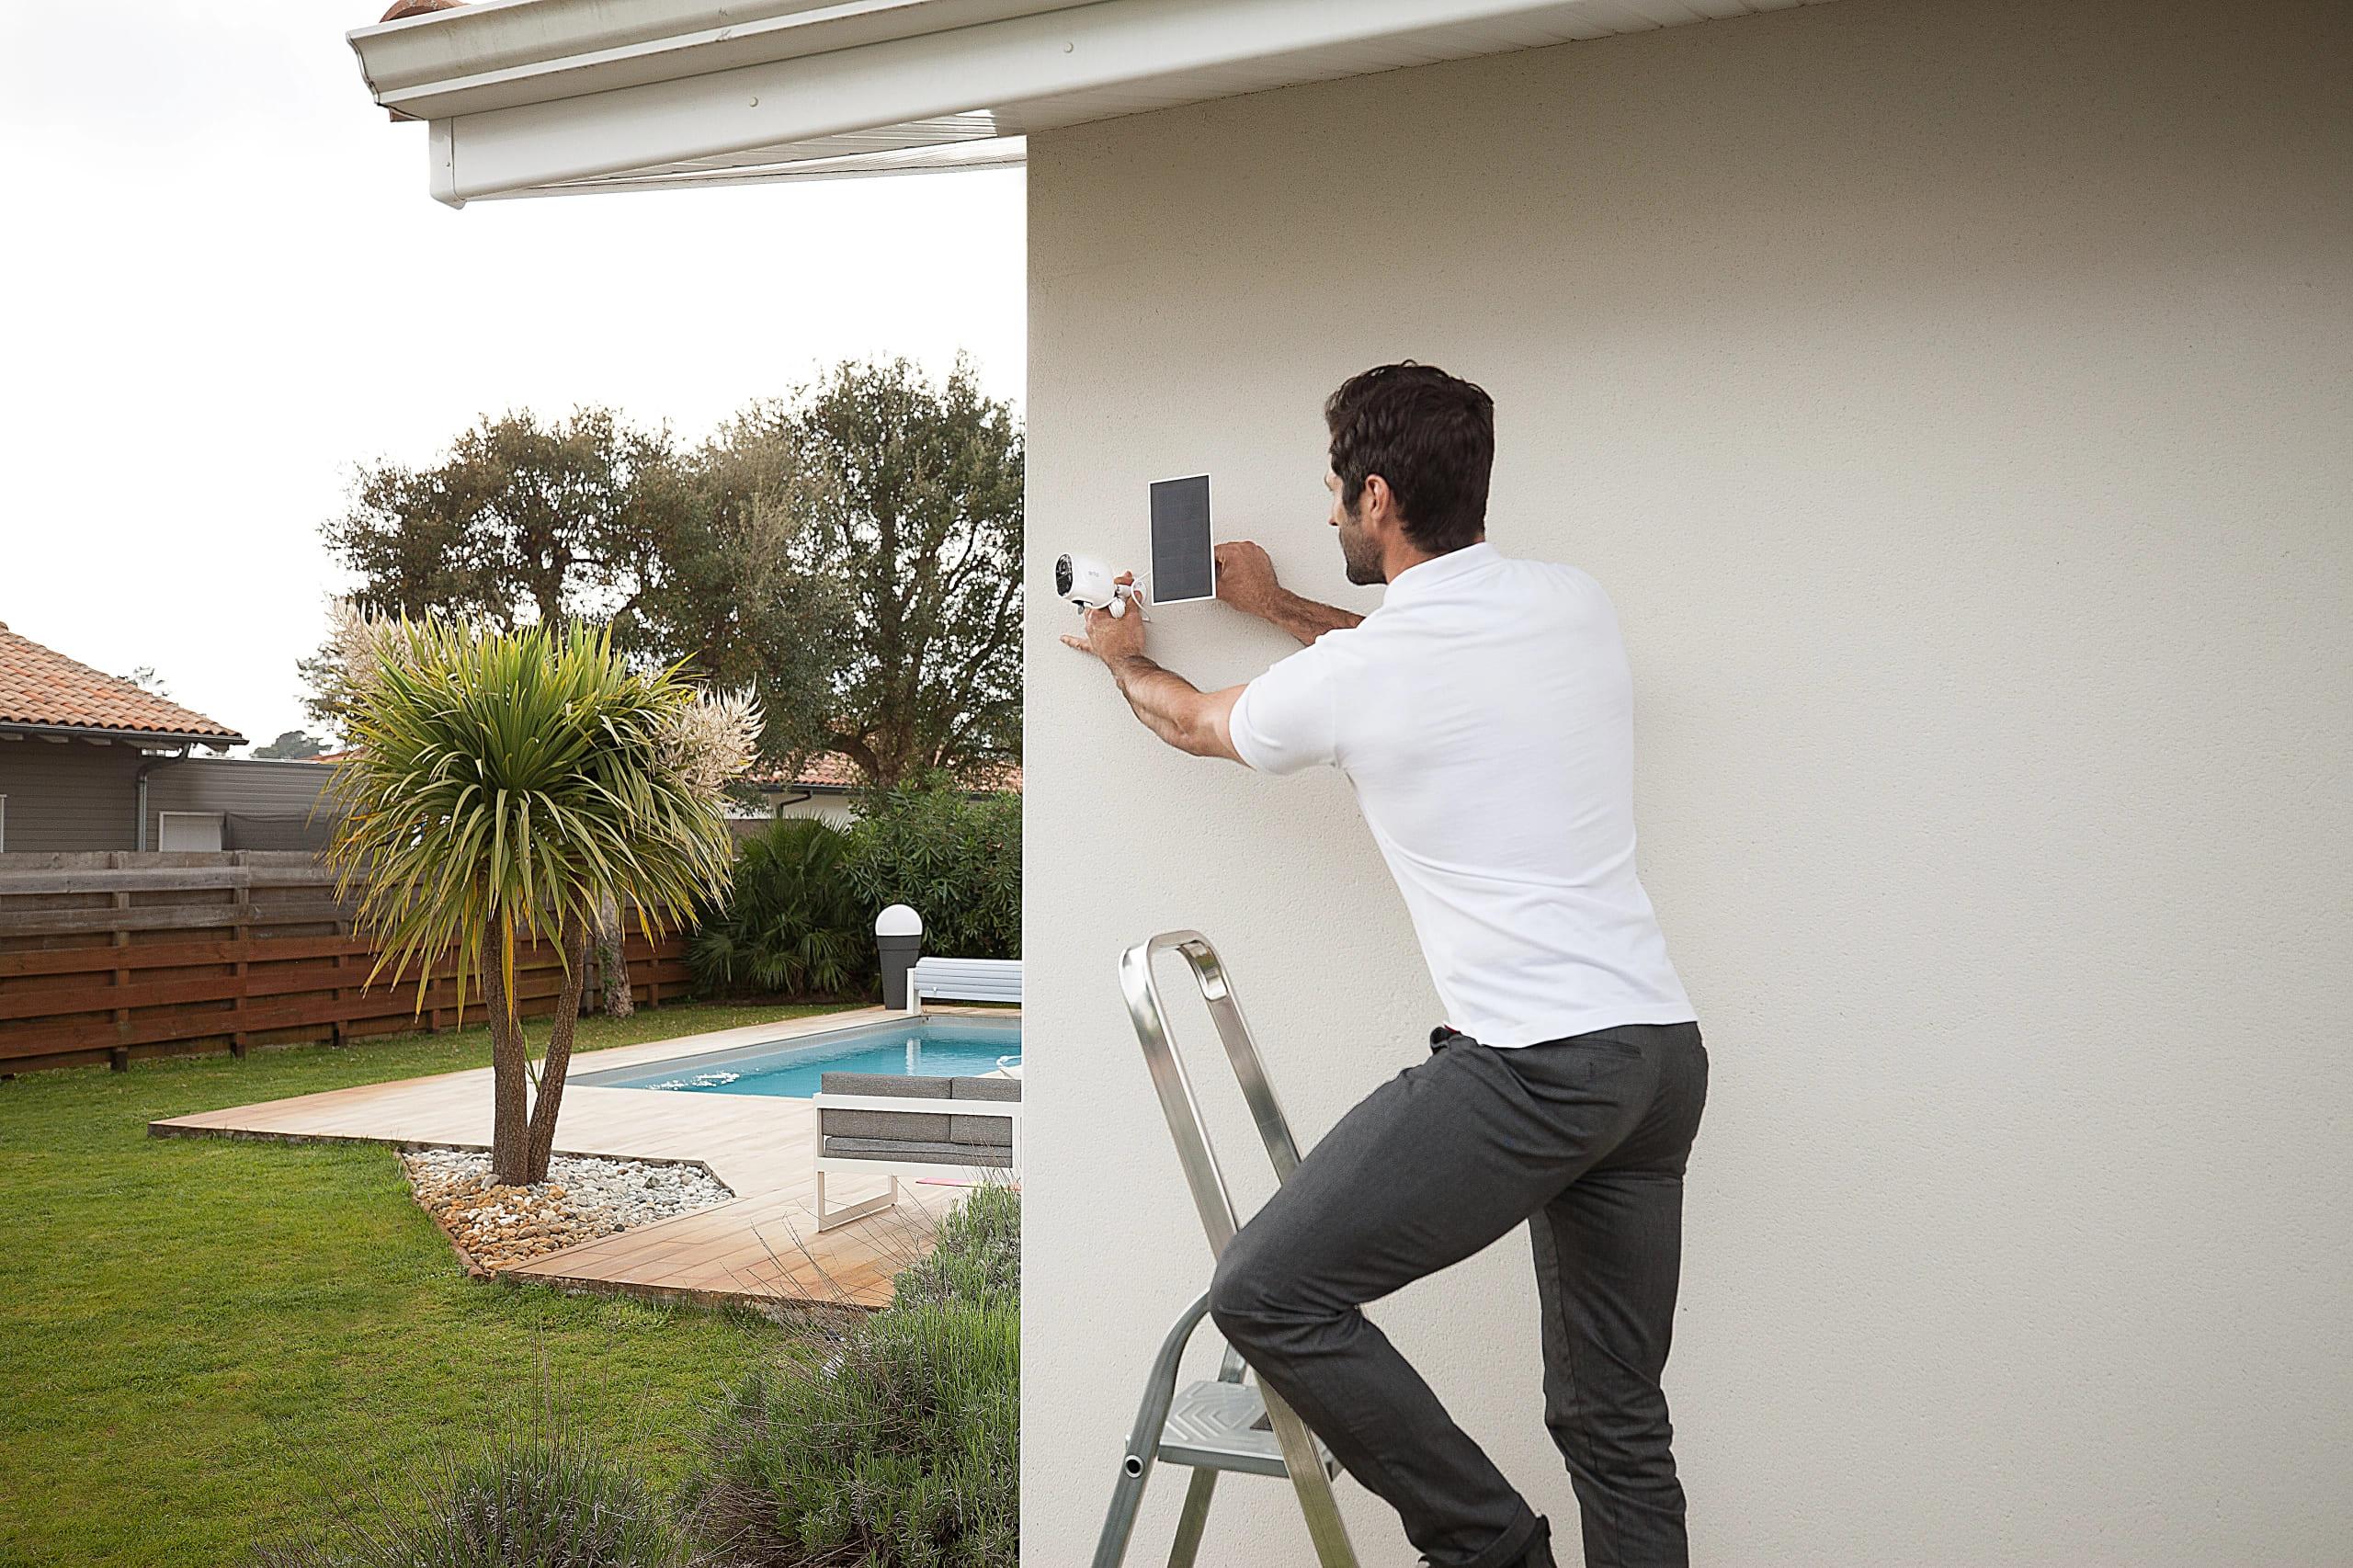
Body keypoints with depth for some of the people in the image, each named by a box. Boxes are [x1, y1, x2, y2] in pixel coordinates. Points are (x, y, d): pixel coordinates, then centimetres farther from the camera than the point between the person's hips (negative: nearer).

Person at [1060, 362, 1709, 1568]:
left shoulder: (1347, 676, -8)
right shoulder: (1578, 605, 8)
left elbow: (1196, 722, 15)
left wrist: (1122, 658, 38)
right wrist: (1282, 608, 42)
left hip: (1531, 1062, -8)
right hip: (1664, 1050, 8)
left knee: (1267, 1294, -1)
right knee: (1616, 1417, 15)